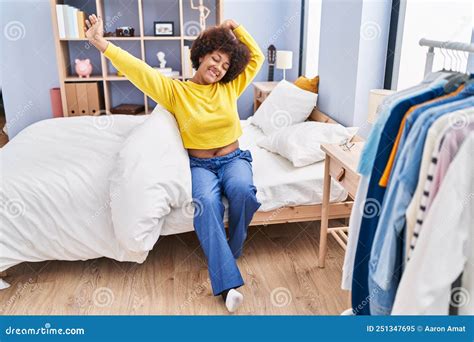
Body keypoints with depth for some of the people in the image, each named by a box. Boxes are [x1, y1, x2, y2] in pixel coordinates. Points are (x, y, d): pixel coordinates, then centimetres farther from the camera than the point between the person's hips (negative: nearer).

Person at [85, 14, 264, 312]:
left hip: (233, 159, 2)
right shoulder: (176, 91, -2)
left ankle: (229, 252, -7)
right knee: (206, 201, -35)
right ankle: (228, 281, -32)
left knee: (243, 190, -33)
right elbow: (139, 71, -11)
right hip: (200, 164, -2)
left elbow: (257, 58, 13)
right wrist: (102, 44, -20)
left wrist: (236, 28, 7)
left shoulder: (229, 87, 6)